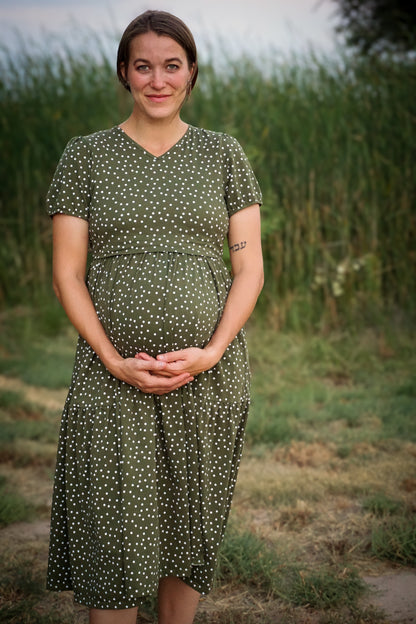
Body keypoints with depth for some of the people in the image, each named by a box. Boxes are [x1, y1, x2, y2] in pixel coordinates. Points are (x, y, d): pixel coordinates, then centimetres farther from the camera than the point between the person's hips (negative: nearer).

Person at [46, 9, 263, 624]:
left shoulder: (224, 153, 8)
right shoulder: (85, 156, 5)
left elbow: (250, 267, 4)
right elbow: (67, 274, 2)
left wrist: (209, 352, -10)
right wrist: (115, 361, -10)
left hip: (210, 378, 1)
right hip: (112, 379, -1)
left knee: (190, 528, 9)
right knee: (113, 533, -1)